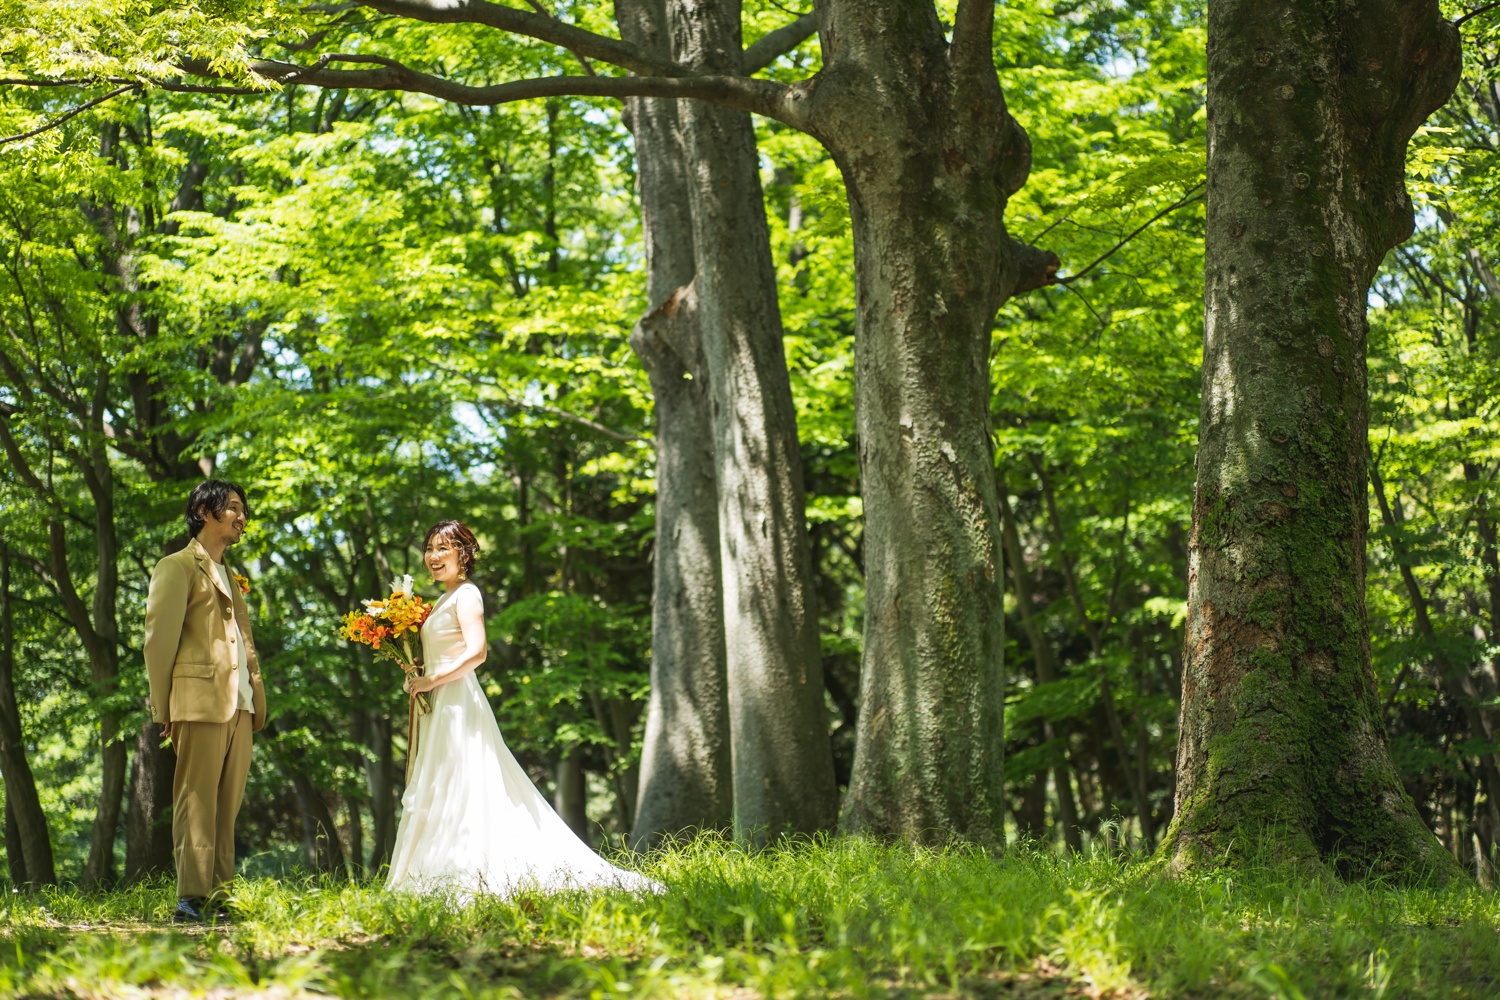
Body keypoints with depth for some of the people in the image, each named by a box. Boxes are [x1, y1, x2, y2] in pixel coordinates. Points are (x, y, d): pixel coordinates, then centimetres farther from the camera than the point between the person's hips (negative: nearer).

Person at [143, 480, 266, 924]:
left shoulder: (230, 578, 26)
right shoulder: (178, 567, 3)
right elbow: (159, 639, -3)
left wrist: (257, 704, 14)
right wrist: (162, 708, -8)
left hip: (239, 708, 7)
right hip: (200, 702, -7)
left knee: (226, 809, 5)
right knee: (197, 803, -9)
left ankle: (219, 897, 7)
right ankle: (190, 900, -10)